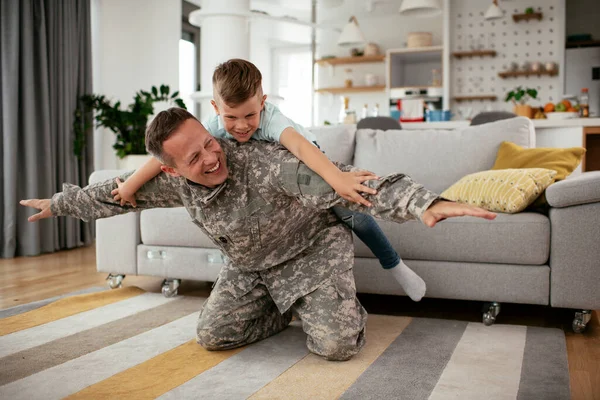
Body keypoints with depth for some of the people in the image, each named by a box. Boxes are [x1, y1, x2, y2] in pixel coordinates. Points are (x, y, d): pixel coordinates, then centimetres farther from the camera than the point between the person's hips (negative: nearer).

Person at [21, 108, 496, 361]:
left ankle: (343, 304, 18)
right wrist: (60, 202, 19)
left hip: (312, 248, -5)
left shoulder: (266, 164, -36)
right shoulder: (173, 182, -15)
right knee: (212, 335, -3)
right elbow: (118, 190, 5)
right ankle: (287, 308, 20)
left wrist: (425, 203, -57)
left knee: (336, 344, -19)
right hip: (249, 267, 6)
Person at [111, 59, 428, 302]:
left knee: (351, 212, -17)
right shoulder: (217, 126, -30)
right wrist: (131, 184, -32)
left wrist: (337, 178, -75)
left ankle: (395, 265, 4)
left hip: (306, 160, -4)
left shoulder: (270, 118, -41)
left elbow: (300, 145, -60)